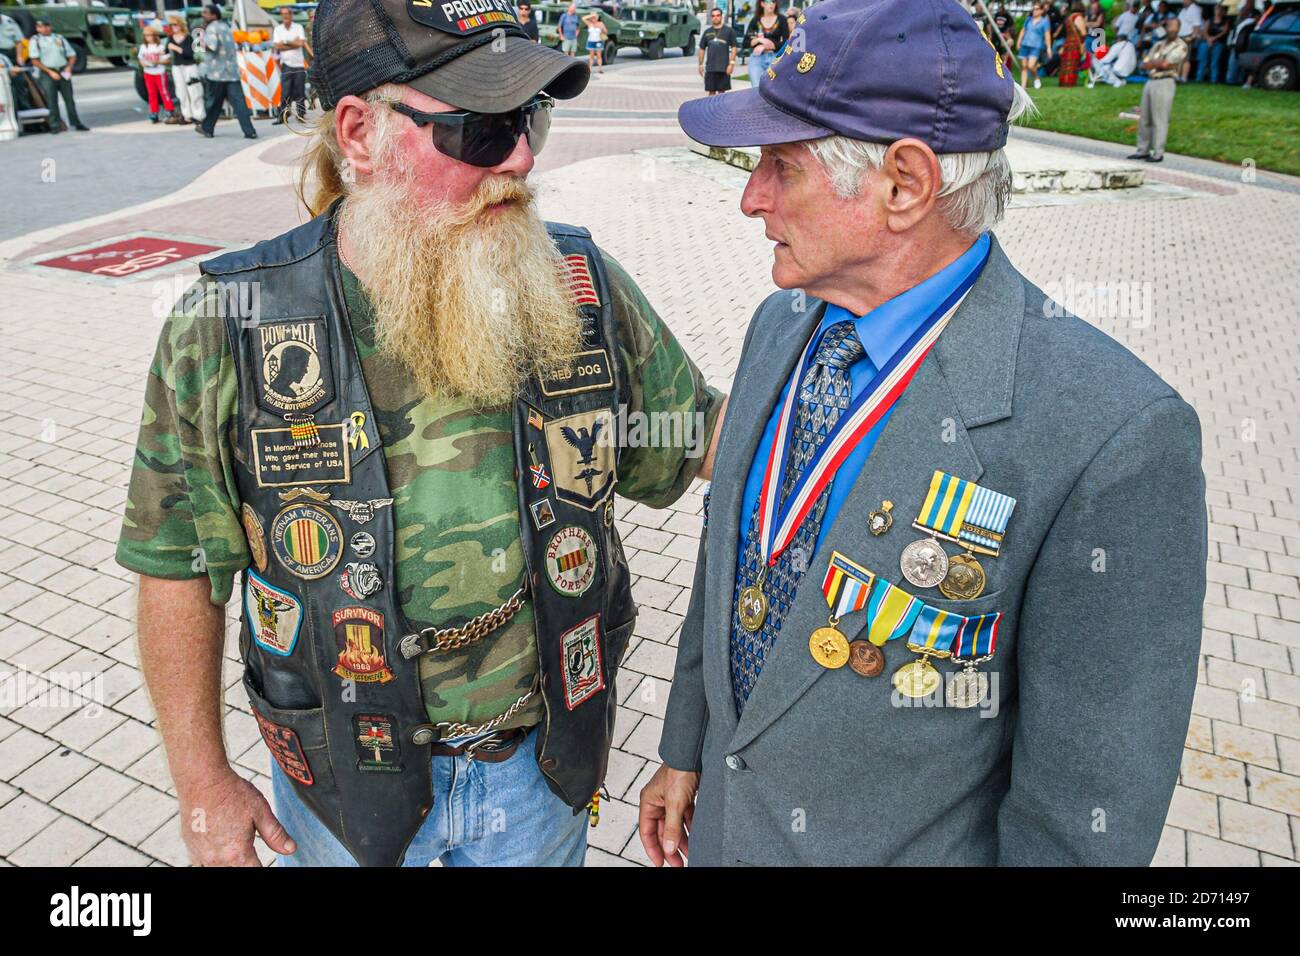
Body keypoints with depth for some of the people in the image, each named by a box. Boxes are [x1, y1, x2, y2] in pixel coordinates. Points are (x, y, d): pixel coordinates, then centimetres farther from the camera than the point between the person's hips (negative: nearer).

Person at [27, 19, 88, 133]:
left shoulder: (59, 38, 13)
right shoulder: (35, 41, 3)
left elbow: (72, 55, 14)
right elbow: (34, 61, -4)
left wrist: (69, 67, -4)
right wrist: (50, 72, -14)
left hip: (63, 73, 3)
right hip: (46, 73, -3)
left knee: (69, 98, 3)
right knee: (51, 101, -5)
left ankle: (76, 123, 10)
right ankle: (55, 125, -2)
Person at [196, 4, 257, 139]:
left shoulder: (211, 28, -8)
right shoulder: (226, 26, 16)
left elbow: (212, 46, -22)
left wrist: (203, 44, -3)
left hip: (216, 72, -6)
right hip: (232, 71, 6)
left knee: (212, 102, 8)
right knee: (239, 102, -4)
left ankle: (207, 128, 22)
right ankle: (250, 131, -15)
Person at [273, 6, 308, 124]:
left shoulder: (298, 27, 4)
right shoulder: (278, 29, 6)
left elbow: (301, 43, -8)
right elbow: (277, 46, -4)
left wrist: (286, 42, -4)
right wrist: (294, 43, -6)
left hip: (299, 64, 0)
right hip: (286, 64, 0)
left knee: (300, 91, 3)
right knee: (285, 92, -3)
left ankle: (301, 114, 12)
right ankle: (282, 116, -2)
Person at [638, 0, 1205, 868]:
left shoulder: (1116, 436, -27)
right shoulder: (783, 324, -5)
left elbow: (1089, 810, -20)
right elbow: (726, 562, 4)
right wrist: (686, 750, 11)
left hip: (915, 847, -5)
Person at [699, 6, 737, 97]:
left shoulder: (729, 30, 3)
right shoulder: (707, 32, 12)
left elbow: (733, 47, 1)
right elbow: (702, 49, 15)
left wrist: (731, 63, -9)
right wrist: (701, 65, 9)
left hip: (724, 68, -2)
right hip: (710, 68, 2)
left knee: (722, 91, 2)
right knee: (711, 92, 3)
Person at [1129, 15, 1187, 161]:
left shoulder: (1180, 46, -3)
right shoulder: (1159, 45, 19)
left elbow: (1166, 64, -13)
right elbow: (1144, 65, 9)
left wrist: (1153, 62, 2)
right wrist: (1159, 63, -7)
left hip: (1165, 83, -7)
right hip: (1150, 81, 7)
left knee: (1160, 120, -7)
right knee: (1144, 119, 8)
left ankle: (1158, 154, -5)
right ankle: (1143, 150, 15)